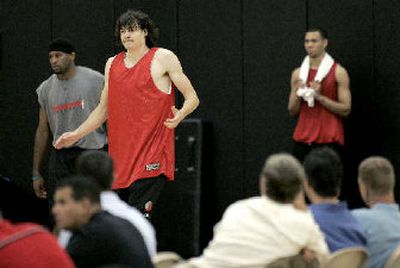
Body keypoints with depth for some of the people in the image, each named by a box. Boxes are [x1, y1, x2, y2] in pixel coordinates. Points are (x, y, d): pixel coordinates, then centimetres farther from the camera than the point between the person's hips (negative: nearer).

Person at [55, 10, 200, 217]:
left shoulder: (163, 58, 0)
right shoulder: (112, 64, 15)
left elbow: (192, 98, -1)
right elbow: (104, 109, 25)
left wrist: (180, 115, -22)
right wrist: (76, 135, 20)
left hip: (151, 159, -6)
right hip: (122, 157, 6)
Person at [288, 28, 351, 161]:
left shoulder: (338, 72, -2)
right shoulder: (298, 73, 11)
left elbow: (345, 109, -6)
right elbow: (292, 112, 14)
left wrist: (320, 96, -16)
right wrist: (298, 95, -6)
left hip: (329, 141, -4)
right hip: (302, 140, 4)